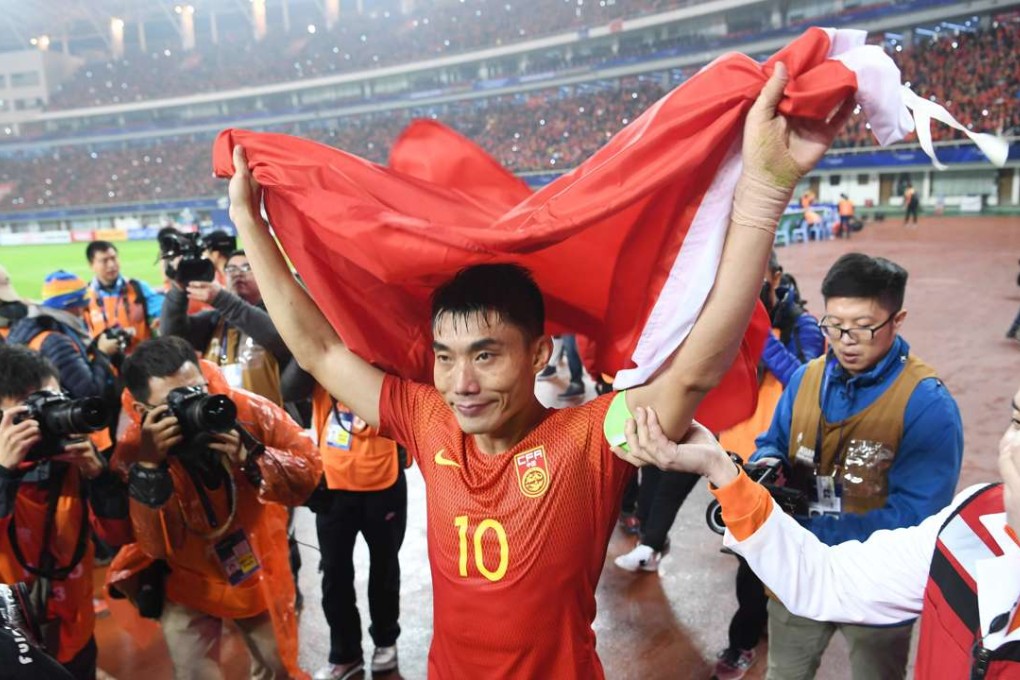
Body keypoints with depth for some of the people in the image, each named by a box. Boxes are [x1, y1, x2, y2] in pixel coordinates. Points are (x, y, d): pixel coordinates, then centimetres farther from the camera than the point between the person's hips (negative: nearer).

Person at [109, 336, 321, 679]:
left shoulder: (249, 410, -23)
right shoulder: (134, 449, -21)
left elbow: (309, 471, -20)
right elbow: (155, 546, -28)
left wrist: (249, 458, -35)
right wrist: (149, 466, -38)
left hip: (259, 571, 1)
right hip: (188, 585, -1)